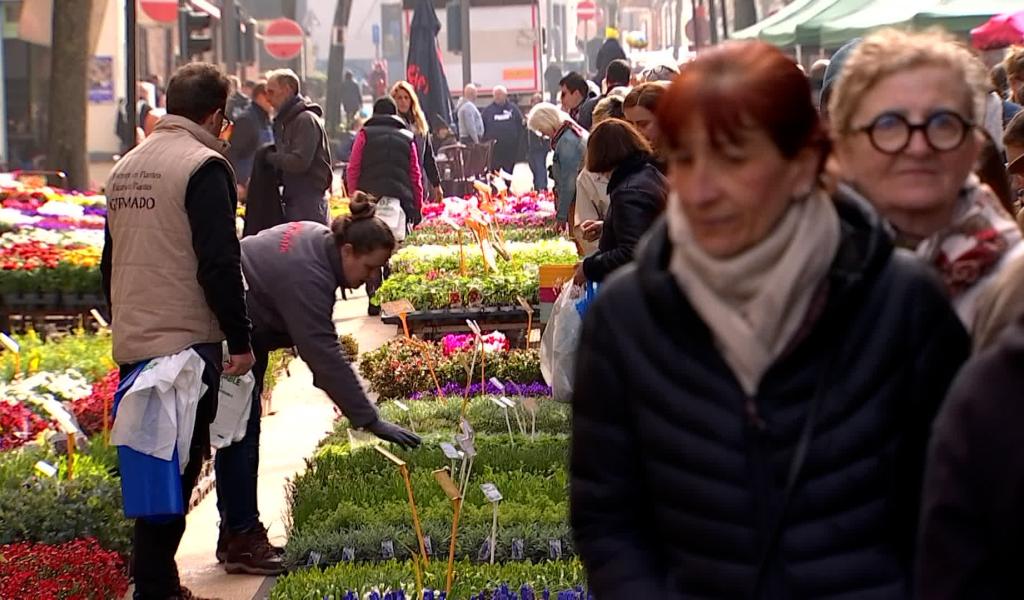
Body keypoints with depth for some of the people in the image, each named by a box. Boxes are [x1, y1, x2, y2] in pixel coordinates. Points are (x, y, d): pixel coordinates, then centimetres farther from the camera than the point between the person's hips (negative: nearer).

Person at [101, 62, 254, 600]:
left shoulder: (125, 167, 14)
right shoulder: (204, 166, -11)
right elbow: (219, 265, -17)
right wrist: (240, 342, -11)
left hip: (131, 346, 8)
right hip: (185, 346, -8)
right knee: (178, 466, -3)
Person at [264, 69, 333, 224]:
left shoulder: (306, 119, -13)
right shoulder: (285, 120, 17)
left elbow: (299, 162, -22)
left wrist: (269, 157, -13)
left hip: (309, 199, -10)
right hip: (293, 198, 10)